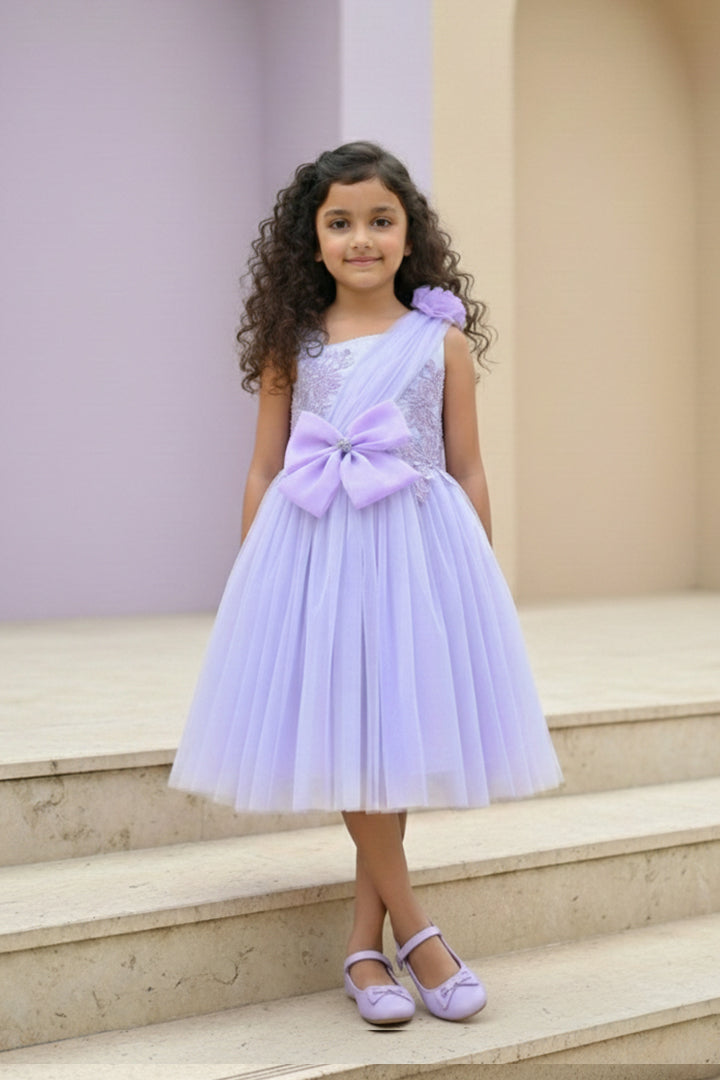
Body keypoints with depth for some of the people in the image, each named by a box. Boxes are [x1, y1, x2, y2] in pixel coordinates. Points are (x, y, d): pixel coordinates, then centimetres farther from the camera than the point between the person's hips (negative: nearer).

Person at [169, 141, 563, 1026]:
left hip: (416, 547, 0)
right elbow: (264, 471, 7)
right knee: (343, 744, -2)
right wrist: (253, 579, 3)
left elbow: (468, 471, 6)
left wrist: (478, 578, 4)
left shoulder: (442, 341, 5)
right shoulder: (292, 346, 6)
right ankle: (413, 930, 11)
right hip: (312, 552, 0)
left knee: (396, 739, 3)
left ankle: (365, 942, 15)